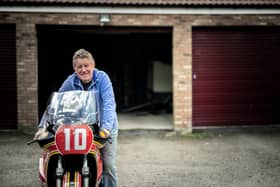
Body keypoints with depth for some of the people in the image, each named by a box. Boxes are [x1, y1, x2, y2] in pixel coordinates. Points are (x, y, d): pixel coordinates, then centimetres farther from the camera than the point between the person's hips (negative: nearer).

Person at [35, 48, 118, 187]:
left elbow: (109, 103, -22)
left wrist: (106, 126, -36)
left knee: (108, 165, -5)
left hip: (105, 128, -2)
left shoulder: (102, 78, -13)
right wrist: (43, 127, -15)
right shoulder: (70, 82, -5)